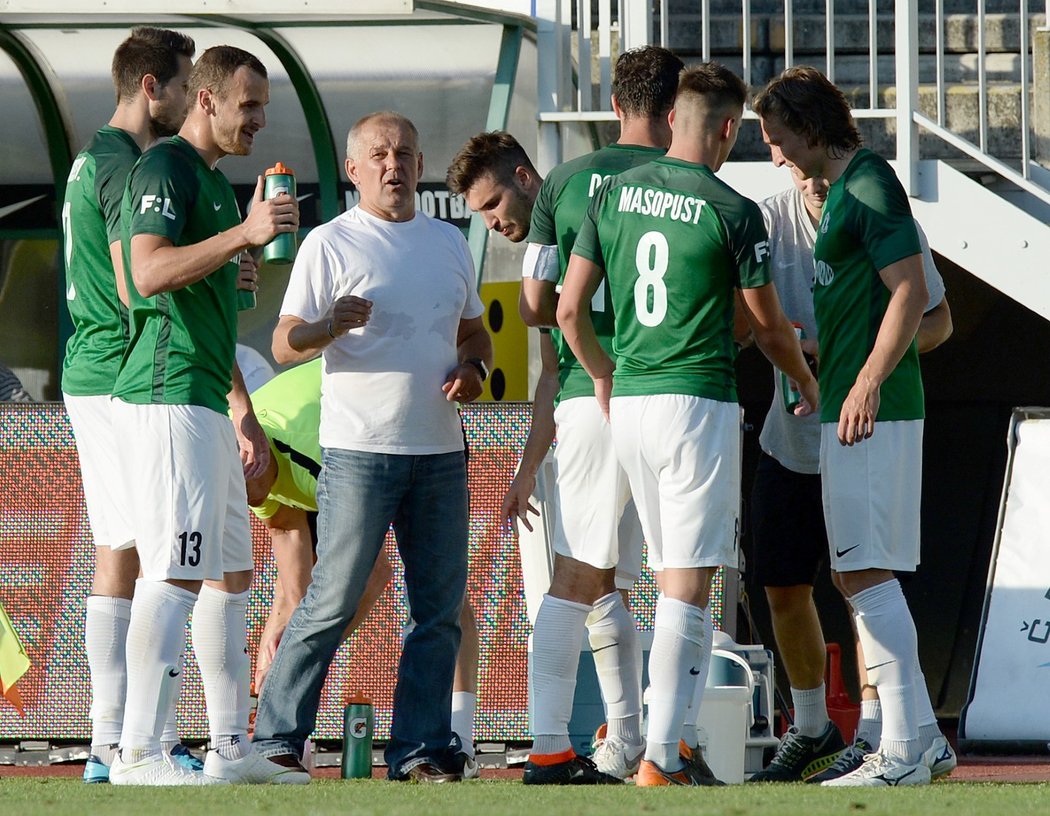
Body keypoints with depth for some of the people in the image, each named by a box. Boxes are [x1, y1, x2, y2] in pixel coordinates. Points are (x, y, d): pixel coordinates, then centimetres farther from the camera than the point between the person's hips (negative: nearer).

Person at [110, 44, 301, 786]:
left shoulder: (216, 182, 22)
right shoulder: (165, 169, -9)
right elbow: (149, 273, -25)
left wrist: (243, 412, 28)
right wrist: (244, 233, -30)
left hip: (204, 406, 11)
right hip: (167, 399, -11)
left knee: (231, 571, 13)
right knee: (177, 573, -15)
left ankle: (232, 750, 18)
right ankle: (137, 754, -17)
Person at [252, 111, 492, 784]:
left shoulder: (450, 243, 15)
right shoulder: (331, 244, -1)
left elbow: (475, 332, 24)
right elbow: (285, 345, -6)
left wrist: (473, 368, 2)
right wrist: (331, 325, -26)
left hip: (440, 452, 6)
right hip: (359, 451, -6)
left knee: (440, 609, 4)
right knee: (331, 603, -8)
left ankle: (421, 748, 10)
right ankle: (276, 740, -2)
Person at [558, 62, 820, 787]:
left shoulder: (615, 194, 6)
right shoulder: (734, 212, -8)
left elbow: (569, 309, 8)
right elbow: (768, 325, 3)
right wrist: (809, 386, 22)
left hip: (629, 402, 6)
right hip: (700, 401, -6)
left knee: (678, 577, 16)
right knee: (689, 586, -6)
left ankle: (672, 741, 15)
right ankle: (662, 760, -11)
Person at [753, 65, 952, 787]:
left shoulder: (869, 186, -11)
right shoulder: (843, 189, 18)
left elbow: (910, 293, -18)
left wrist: (867, 384, -23)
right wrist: (821, 386, 27)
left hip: (873, 411, -10)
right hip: (849, 411, 10)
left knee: (865, 573, -12)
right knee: (861, 576, 12)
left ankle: (903, 752, -13)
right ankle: (921, 736, 16)